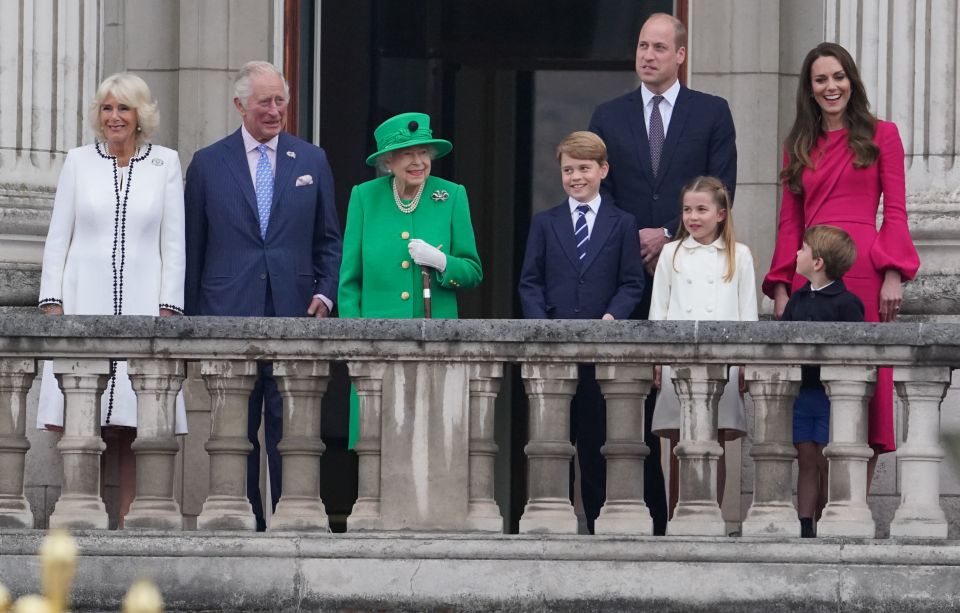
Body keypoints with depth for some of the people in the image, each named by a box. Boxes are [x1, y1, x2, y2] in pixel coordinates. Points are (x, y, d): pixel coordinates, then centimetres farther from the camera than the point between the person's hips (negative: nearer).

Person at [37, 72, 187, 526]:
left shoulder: (165, 164, 8)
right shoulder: (79, 162, 10)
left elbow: (173, 243, 7)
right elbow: (58, 238, 10)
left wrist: (168, 307, -1)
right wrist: (52, 302, 0)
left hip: (142, 305, 0)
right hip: (84, 303, 0)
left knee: (133, 427, -5)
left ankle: (128, 518, -3)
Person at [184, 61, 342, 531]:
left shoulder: (312, 161, 11)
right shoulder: (208, 164, 7)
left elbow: (328, 240, 14)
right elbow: (192, 248, 9)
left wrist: (325, 293, -1)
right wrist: (190, 317, 5)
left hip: (293, 315, 1)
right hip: (229, 314, -1)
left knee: (290, 426, -3)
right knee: (234, 430, 0)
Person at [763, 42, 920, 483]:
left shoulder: (880, 135, 8)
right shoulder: (799, 146, 18)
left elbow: (895, 212, 3)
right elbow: (790, 222, 15)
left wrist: (893, 276, -9)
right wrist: (781, 288, 5)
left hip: (864, 271, -3)